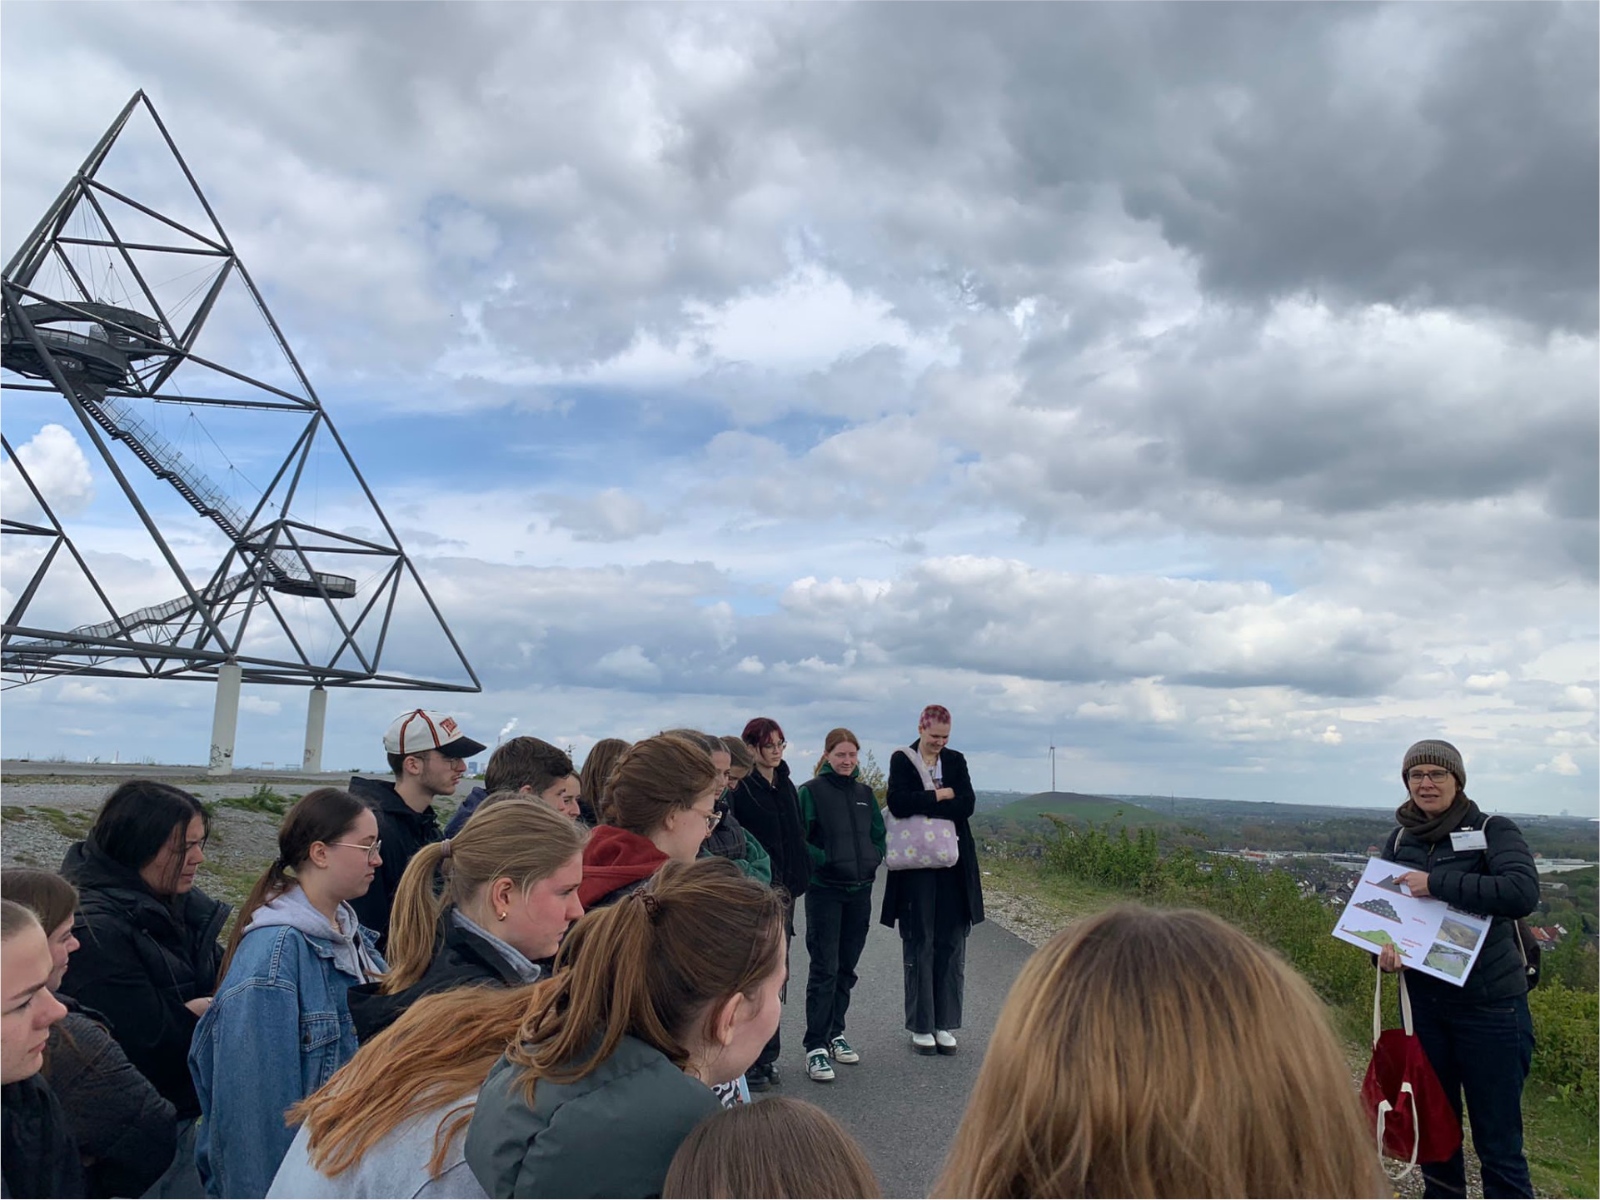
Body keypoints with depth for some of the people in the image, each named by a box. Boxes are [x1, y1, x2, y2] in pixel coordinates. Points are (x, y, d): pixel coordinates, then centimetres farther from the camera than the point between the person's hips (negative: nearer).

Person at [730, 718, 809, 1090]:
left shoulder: (786, 787, 12)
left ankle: (767, 1056, 23)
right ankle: (748, 1060, 9)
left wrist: (796, 880, 11)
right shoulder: (741, 790, -12)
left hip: (783, 889, 7)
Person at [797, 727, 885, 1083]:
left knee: (846, 968, 12)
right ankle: (816, 1047, -3)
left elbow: (879, 836, 16)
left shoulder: (865, 794, 11)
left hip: (860, 891, 5)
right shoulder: (811, 791, -4)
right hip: (824, 890, -5)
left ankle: (835, 1033, 26)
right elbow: (799, 840, -8)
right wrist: (827, 860, -17)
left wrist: (870, 860, 0)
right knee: (825, 968, -7)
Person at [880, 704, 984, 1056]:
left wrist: (921, 806, -13)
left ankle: (945, 1025, 15)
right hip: (916, 865, -3)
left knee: (952, 945, 5)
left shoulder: (956, 761, 9)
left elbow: (967, 804, -5)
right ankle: (921, 1027, 12)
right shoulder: (902, 760, 0)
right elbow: (898, 803, -15)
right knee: (919, 944, 2)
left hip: (953, 866, 3)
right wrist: (941, 796, -10)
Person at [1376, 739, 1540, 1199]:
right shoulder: (1400, 840, 7)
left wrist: (1437, 882, -23)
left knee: (1499, 1144, 4)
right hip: (1425, 1002, 5)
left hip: (1491, 1006, -4)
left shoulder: (1493, 830, -8)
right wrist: (1384, 948, -12)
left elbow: (1523, 893, -24)